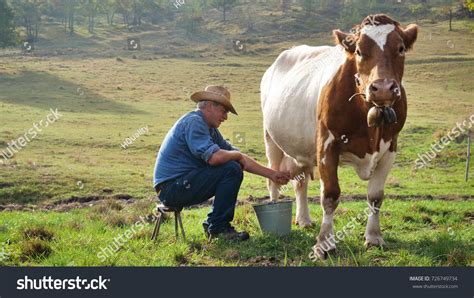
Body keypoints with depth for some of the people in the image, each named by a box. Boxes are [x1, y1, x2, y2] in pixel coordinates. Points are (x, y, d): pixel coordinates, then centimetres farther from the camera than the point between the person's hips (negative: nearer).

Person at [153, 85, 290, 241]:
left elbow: (240, 159, 16)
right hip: (172, 186, -10)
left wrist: (271, 174, 12)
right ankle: (218, 227, -8)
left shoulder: (210, 129, 16)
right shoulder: (193, 122, -15)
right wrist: (237, 155, -8)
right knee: (231, 169, -16)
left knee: (235, 167, 15)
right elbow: (214, 157, -28)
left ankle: (212, 224, 13)